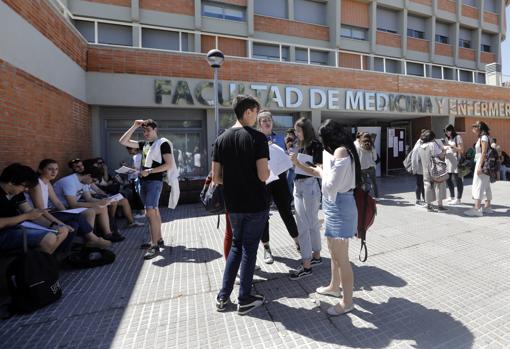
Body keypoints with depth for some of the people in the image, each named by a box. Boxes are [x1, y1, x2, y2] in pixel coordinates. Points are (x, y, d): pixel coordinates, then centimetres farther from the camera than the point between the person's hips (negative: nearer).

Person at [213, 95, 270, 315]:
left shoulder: (222, 139, 3)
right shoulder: (257, 137, -12)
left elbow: (216, 178, 2)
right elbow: (263, 176, -17)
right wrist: (269, 171, 5)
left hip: (233, 205, 5)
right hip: (255, 205, -5)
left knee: (236, 245, 21)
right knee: (249, 249, 9)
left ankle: (223, 297, 27)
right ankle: (244, 300, 24)